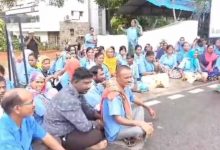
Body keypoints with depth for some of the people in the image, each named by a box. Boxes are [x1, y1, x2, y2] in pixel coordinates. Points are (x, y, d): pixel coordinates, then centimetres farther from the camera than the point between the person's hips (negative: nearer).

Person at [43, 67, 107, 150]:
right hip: (59, 137, -9)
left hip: (67, 127, 9)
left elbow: (87, 110, 10)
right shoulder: (68, 99, -29)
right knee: (98, 134, -17)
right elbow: (84, 127, -27)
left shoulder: (77, 91, -2)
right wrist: (97, 124, -9)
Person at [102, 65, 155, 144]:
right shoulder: (114, 94, -30)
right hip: (115, 131, -10)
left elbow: (134, 100, 18)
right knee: (142, 130, -28)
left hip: (124, 121, 10)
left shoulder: (125, 87, -3)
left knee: (139, 107, 17)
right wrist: (140, 123, -34)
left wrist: (148, 108, 16)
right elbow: (118, 119, -33)